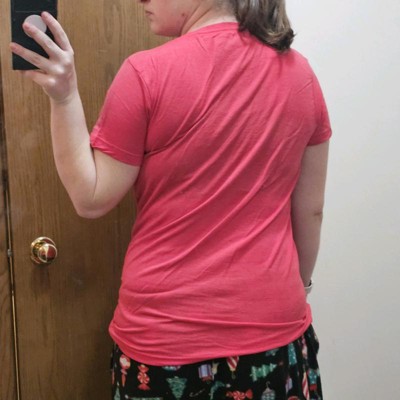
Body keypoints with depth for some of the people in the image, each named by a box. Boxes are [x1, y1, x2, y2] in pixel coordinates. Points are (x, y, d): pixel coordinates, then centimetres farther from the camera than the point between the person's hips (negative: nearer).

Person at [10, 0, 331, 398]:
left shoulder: (148, 73, -15)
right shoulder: (298, 72, -2)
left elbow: (91, 199, -9)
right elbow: (310, 209, 4)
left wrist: (63, 96, -11)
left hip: (168, 333, -3)